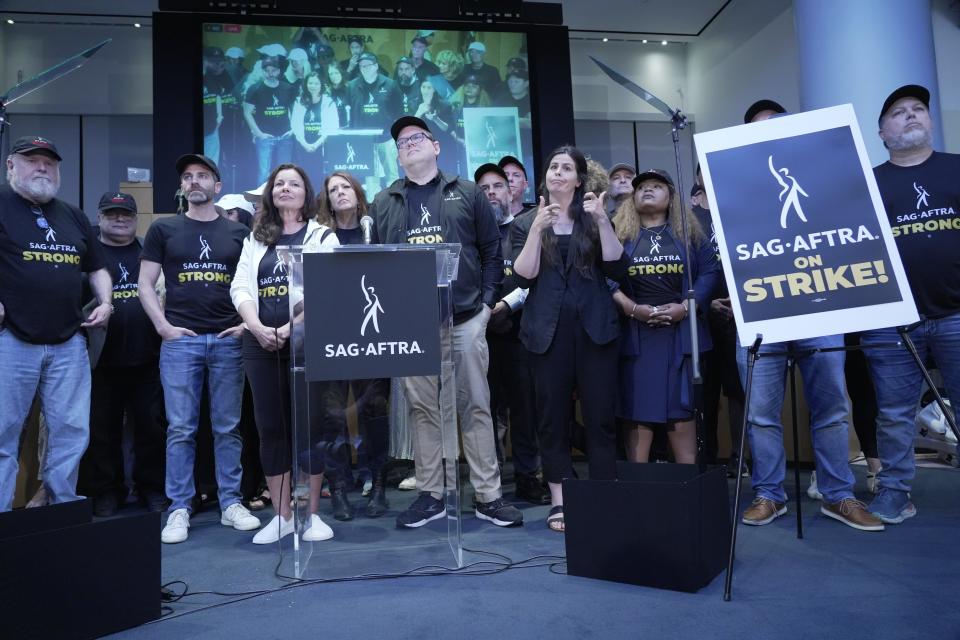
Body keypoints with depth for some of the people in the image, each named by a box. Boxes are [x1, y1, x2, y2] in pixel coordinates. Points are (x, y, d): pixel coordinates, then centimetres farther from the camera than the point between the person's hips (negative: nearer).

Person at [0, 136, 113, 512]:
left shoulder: (73, 217, 18)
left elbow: (96, 268, 25)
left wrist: (105, 302, 8)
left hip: (69, 342, 5)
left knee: (72, 431, 6)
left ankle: (64, 511, 19)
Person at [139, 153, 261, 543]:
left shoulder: (238, 232, 11)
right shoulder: (164, 230, 9)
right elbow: (145, 283, 7)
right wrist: (163, 326, -5)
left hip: (228, 340, 1)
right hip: (181, 340, 0)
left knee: (227, 426, 5)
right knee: (180, 428, 1)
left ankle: (231, 503, 14)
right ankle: (179, 509, 11)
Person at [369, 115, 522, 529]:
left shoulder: (467, 193, 9)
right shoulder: (383, 204, 13)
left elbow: (491, 251, 8)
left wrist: (486, 301, 0)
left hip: (465, 318, -1)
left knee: (475, 406, 2)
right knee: (422, 408, 6)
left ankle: (489, 495, 11)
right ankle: (430, 493, 17)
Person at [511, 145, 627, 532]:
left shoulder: (593, 220, 11)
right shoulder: (526, 224, 10)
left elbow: (617, 269, -2)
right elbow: (523, 276, -4)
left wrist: (603, 221, -10)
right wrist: (537, 229, -13)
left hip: (595, 327, 0)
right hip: (548, 330, 0)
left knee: (600, 415, 0)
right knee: (553, 417, 3)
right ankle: (559, 502, 13)